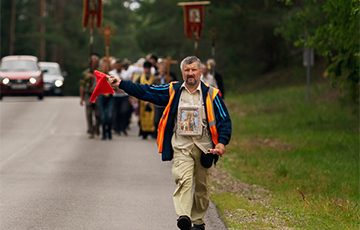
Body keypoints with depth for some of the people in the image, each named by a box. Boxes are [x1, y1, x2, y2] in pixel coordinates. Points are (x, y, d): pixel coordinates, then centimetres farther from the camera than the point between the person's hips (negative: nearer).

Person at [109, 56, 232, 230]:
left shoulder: (211, 94, 3)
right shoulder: (173, 91, 8)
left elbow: (224, 120, 3)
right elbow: (145, 91, 10)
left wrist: (222, 142, -12)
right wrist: (121, 84, 3)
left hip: (204, 147, 0)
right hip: (181, 146, 0)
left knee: (202, 187, 6)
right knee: (183, 179, -20)